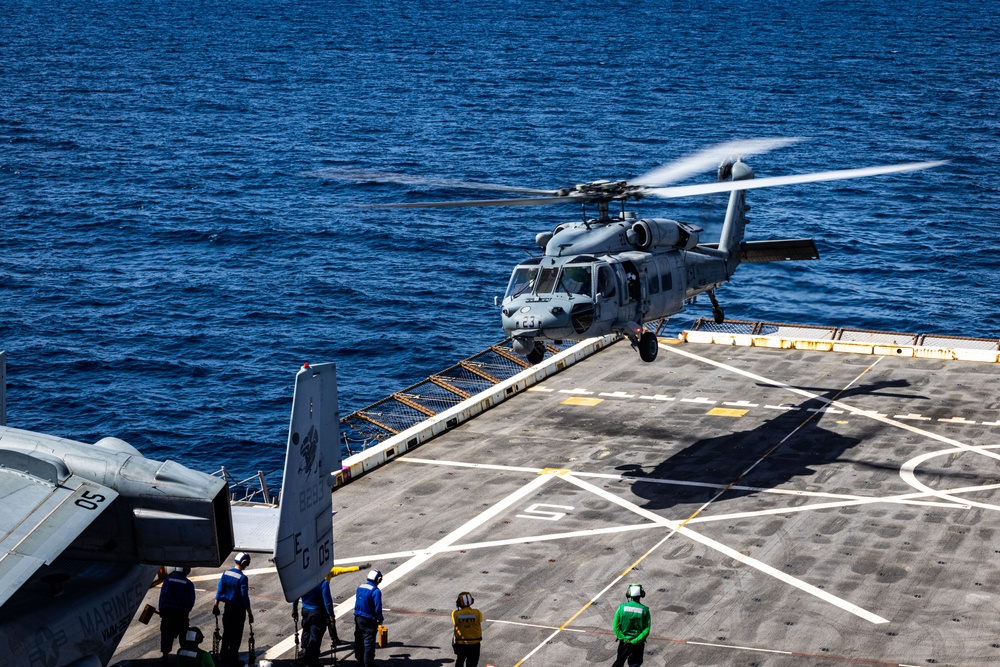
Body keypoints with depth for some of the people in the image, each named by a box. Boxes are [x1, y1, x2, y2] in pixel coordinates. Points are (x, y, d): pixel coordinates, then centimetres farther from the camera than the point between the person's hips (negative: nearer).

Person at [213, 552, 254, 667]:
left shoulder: (225, 573, -2)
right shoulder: (242, 578, -19)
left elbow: (219, 590, 2)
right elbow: (244, 597, -18)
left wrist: (216, 606, 11)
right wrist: (249, 613, -12)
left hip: (228, 607, 6)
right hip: (239, 609, -6)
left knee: (226, 632, 19)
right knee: (236, 635, 5)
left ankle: (223, 657, 27)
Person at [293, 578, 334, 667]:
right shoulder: (323, 583, -22)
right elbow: (327, 601, -19)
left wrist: (294, 610, 16)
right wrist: (331, 615, -9)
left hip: (305, 611, 5)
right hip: (318, 613, -5)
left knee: (306, 634, 22)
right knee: (315, 637, 4)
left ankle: (305, 659, 31)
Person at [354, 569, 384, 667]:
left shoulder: (360, 587, 5)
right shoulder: (375, 591, -19)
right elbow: (377, 608, -18)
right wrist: (380, 619, -3)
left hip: (358, 618, 7)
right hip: (368, 620, -7)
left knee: (359, 639, 18)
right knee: (369, 642, 1)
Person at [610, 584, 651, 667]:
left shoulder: (622, 607, -10)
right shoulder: (644, 610, -11)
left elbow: (616, 627, -11)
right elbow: (646, 630, -14)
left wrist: (624, 639, -8)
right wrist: (634, 641, -14)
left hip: (624, 641, 1)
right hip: (638, 644, -1)